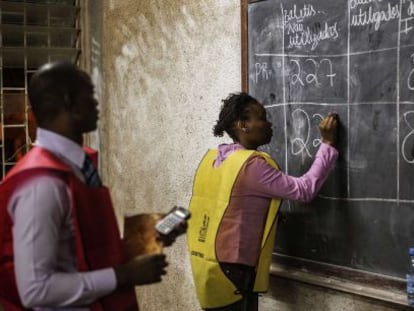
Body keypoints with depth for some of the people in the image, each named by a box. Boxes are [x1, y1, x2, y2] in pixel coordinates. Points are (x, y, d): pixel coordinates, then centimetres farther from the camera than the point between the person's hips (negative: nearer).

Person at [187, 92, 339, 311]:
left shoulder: (212, 159, 8)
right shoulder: (251, 165, -18)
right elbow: (304, 190, -17)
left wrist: (263, 217, 20)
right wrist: (328, 144, -11)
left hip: (210, 264, 9)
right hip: (231, 270, -9)